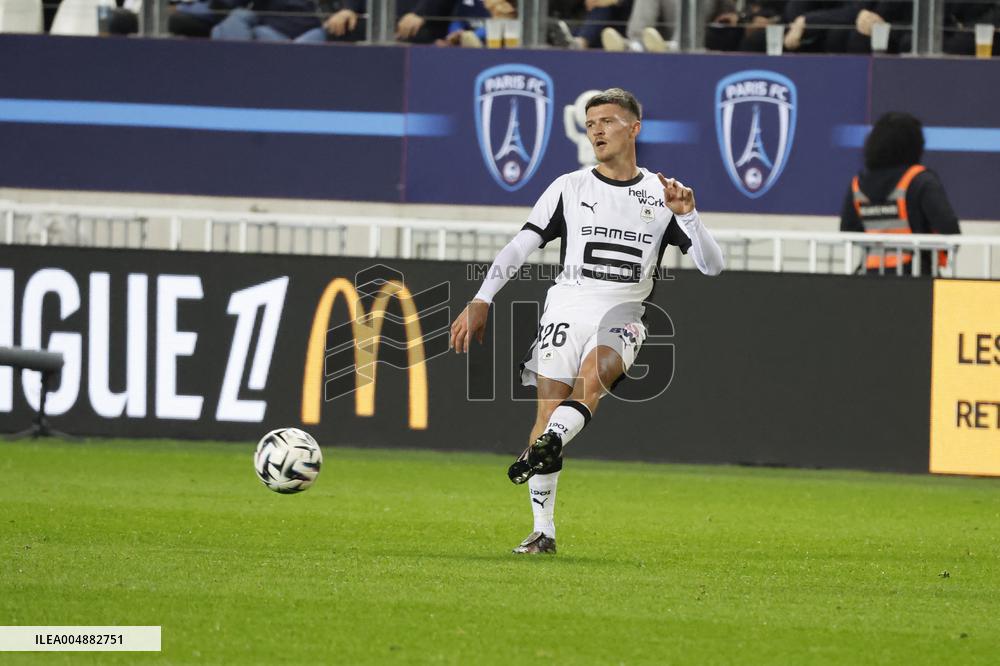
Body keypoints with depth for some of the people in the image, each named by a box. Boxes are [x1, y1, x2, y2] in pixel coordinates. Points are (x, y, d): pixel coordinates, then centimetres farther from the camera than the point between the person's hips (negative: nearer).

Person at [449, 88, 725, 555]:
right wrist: (481, 301, -6)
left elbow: (712, 266, 5)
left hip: (622, 317, 0)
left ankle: (548, 445, -54)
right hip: (567, 308, 0)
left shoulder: (661, 195, 9)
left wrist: (686, 214, -11)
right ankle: (543, 531, -8)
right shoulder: (569, 188, 11)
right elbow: (519, 248, 6)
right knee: (548, 407, -12)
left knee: (593, 373, -33)